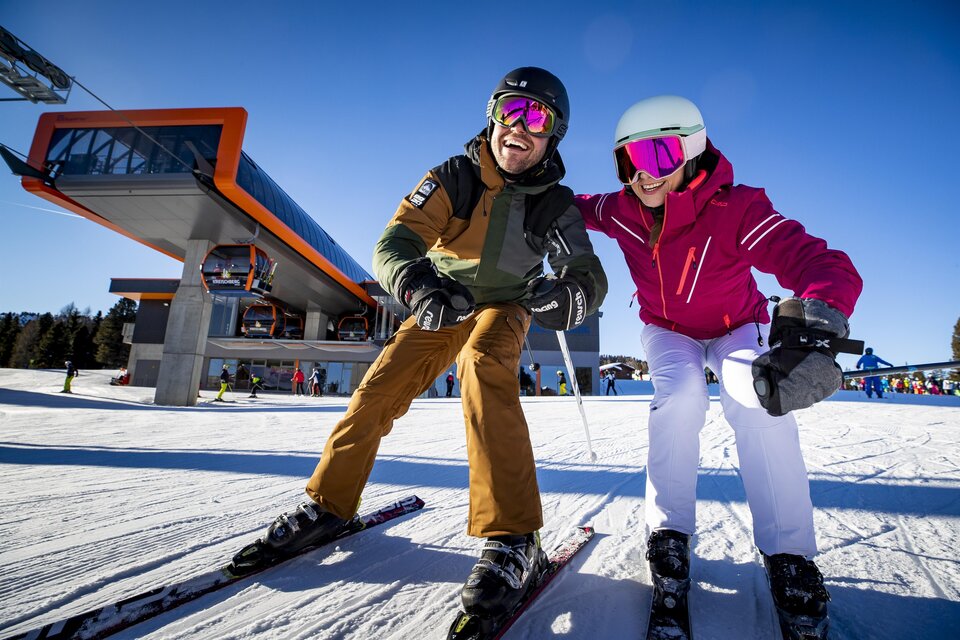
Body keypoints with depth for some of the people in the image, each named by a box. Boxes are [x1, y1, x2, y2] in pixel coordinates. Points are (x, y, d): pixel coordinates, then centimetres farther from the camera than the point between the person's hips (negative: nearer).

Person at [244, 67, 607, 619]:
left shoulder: (555, 203, -11)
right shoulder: (453, 177, -14)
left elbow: (589, 275, -19)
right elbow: (394, 244, -24)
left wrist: (569, 294, -44)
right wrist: (420, 284, -47)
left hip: (502, 308, -1)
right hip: (439, 305, 2)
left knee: (483, 366, -34)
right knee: (378, 390, -9)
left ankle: (514, 537, -33)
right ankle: (329, 505, 14)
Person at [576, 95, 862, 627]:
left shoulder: (736, 209, -32)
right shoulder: (621, 212, -19)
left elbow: (828, 266, -44)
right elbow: (575, 206, 4)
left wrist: (812, 326, -64)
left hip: (736, 328, -1)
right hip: (667, 330, 2)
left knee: (759, 397, -30)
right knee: (681, 392, -29)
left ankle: (788, 552, -16)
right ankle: (669, 530, -13)